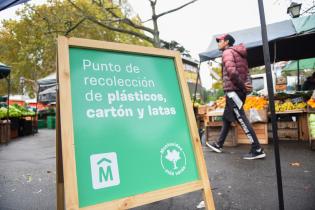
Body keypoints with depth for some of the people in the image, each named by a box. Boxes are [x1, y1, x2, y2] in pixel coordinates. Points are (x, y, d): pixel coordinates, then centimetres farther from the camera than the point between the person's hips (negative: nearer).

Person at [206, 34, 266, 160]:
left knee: (241, 119, -9)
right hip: (239, 90, 10)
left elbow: (231, 71, -23)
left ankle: (257, 150, -7)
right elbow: (245, 72, 16)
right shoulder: (238, 54, 24)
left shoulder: (227, 52, -5)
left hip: (232, 90, -10)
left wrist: (241, 85, -14)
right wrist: (247, 85, 2)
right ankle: (218, 145, 23)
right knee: (227, 118, 14)